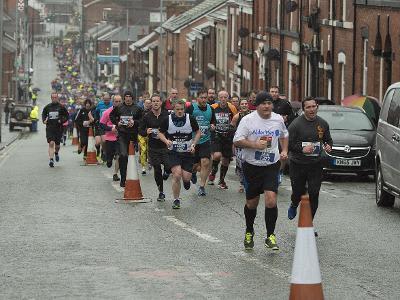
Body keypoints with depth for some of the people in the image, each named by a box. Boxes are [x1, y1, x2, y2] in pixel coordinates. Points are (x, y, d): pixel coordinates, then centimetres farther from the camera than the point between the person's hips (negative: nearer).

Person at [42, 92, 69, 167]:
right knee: (51, 143, -14)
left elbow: (67, 115, 7)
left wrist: (62, 121, -10)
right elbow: (43, 114, 22)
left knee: (57, 144, 9)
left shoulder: (61, 107, 2)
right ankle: (51, 160, -16)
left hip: (58, 128, 0)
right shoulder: (47, 107, 7)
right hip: (49, 128, 0)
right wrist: (44, 120, 3)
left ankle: (56, 153, 44)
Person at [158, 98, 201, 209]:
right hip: (173, 152, -1)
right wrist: (166, 141, -14)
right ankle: (176, 200, 1)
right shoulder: (167, 120, -6)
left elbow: (198, 132, 8)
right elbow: (160, 133, 7)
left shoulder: (190, 119, -4)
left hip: (187, 152, 1)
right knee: (177, 175, -16)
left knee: (186, 177, -5)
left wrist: (193, 145, -5)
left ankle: (186, 180, 37)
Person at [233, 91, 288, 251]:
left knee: (271, 200, -15)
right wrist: (255, 144, -21)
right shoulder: (248, 120, -8)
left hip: (272, 166, 1)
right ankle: (249, 233, 35)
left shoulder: (278, 119, 5)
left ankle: (270, 236, -4)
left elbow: (284, 135, 25)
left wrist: (284, 151, 10)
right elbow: (237, 141, -10)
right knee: (251, 203, 10)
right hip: (252, 166, -1)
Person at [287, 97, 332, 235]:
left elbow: (328, 139, 19)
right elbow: (288, 143, -9)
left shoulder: (322, 123, 5)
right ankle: (293, 206, 46)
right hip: (298, 165, -3)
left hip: (316, 165, 3)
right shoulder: (296, 124, -9)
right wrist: (302, 149, -22)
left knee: (314, 195, -3)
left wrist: (328, 146, -4)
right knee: (298, 192, 8)